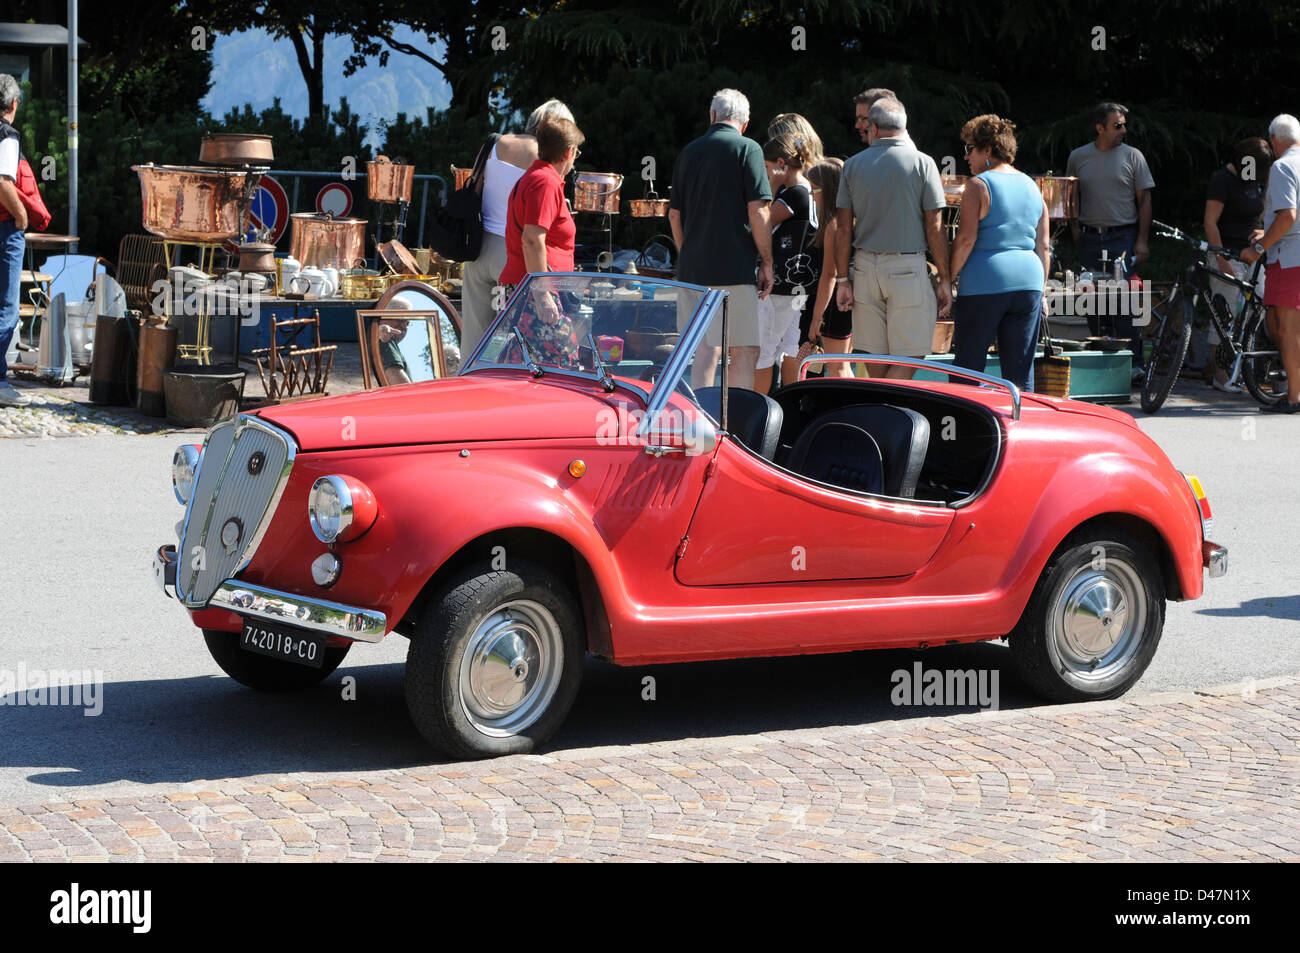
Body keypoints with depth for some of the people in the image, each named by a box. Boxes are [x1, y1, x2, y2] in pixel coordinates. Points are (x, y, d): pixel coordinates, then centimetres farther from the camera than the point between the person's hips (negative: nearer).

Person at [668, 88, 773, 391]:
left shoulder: (689, 151, 12)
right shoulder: (747, 149, -4)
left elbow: (674, 214, 15)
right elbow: (757, 211, -11)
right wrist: (767, 263, -5)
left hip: (693, 269, 5)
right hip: (735, 269, -5)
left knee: (705, 351, 6)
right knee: (744, 352, 1)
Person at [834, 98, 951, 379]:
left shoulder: (853, 165, 6)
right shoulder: (922, 163, -2)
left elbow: (843, 228, 3)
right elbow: (935, 228, -5)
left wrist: (842, 279, 7)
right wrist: (945, 280, 1)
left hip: (865, 265, 4)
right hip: (907, 266, -4)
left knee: (876, 357, 9)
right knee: (909, 357, -2)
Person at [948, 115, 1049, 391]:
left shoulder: (978, 185, -4)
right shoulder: (1031, 187, 14)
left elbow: (966, 239, -12)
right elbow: (1043, 246, 14)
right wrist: (1041, 290, 19)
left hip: (984, 285, -6)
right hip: (1028, 282, 6)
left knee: (968, 368, 1)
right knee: (1021, 369, 7)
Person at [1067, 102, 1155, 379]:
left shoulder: (1132, 156, 2)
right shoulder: (1078, 157, 8)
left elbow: (1144, 200, 2)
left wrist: (1141, 241, -4)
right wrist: (1074, 230, 9)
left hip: (1123, 238, -3)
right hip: (1089, 239, 3)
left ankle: (1134, 363, -6)